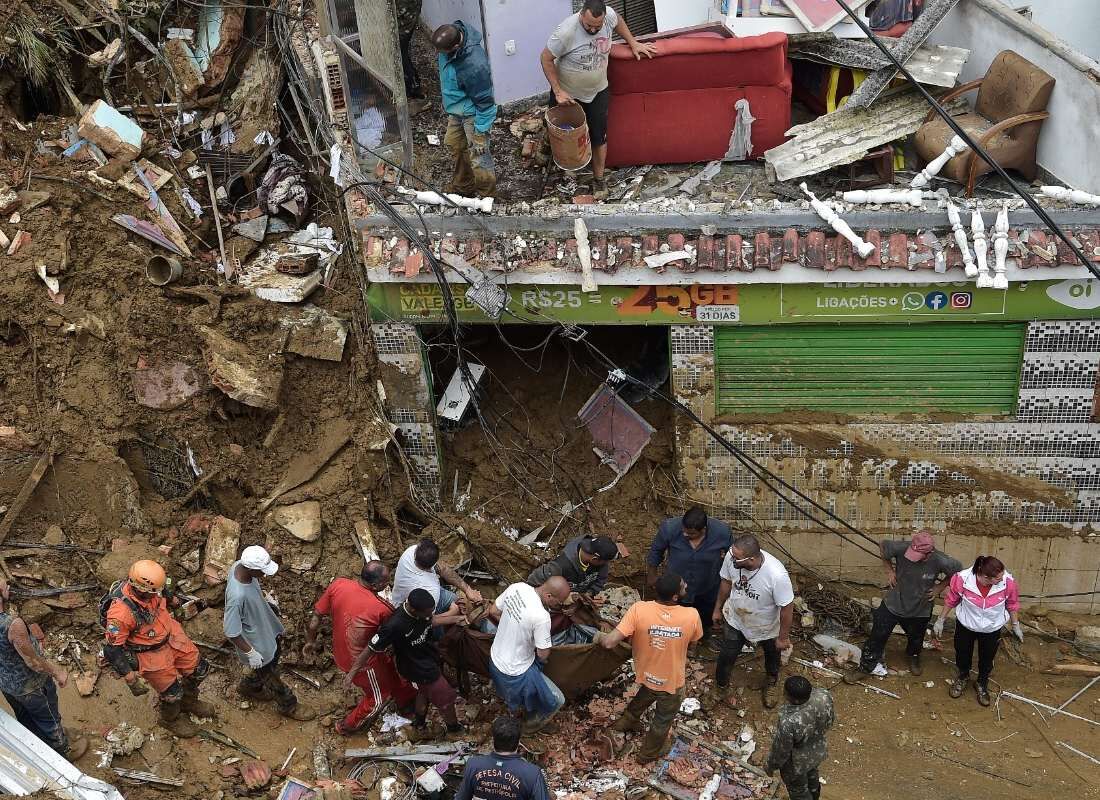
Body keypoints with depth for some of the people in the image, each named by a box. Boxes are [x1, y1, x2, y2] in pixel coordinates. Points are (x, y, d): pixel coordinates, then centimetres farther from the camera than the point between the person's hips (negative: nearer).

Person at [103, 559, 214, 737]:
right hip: (151, 654, -6)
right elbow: (112, 649, -27)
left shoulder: (144, 584, -19)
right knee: (173, 692, 11)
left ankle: (188, 702, 49)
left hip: (171, 636, 7)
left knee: (198, 669, 18)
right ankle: (170, 719, 45)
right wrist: (131, 679, -22)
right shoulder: (121, 612, -39)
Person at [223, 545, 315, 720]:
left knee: (272, 658, 32)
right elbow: (231, 632, -32)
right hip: (255, 641, -8)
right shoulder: (237, 596, -44)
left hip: (266, 628, 8)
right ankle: (288, 705, 43)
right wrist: (250, 653, -20)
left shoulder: (240, 565, -21)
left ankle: (249, 687, 58)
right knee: (271, 674, 17)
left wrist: (266, 599, 19)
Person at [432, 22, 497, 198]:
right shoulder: (452, 32, -16)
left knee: (479, 158, 1)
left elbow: (485, 102, -27)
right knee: (454, 144, 25)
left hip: (473, 113, -9)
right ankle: (463, 186, 48)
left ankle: (486, 195, 24)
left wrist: (480, 134, -20)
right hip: (455, 108, 9)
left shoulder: (475, 66, -40)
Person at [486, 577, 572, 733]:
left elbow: (493, 612, 4)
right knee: (557, 701, 10)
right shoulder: (541, 616, -33)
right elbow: (543, 655, -21)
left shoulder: (516, 587, -13)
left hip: (494, 659, 8)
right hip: (515, 673, -7)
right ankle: (533, 723, 29)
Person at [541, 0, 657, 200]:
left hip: (598, 91, 3)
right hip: (568, 94, -3)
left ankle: (598, 177, 28)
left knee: (599, 136, 10)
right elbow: (546, 59, -21)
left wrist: (633, 43, 4)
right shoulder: (566, 32, -33)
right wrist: (558, 91, -22)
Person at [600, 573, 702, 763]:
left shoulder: (638, 610, -31)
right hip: (673, 682, -1)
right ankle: (648, 754, 50)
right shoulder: (692, 616, -28)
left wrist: (599, 638, -10)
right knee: (663, 720, 28)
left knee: (642, 698, 38)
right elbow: (692, 644, -7)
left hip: (647, 675, 1)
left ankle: (627, 722, 63)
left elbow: (610, 642, -32)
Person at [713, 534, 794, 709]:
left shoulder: (777, 575, -44)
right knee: (726, 656, 17)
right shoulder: (732, 556, -30)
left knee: (772, 656, 27)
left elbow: (787, 607, -27)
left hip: (767, 627, -2)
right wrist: (718, 608, 7)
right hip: (736, 620, 2)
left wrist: (783, 637, -14)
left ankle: (770, 684, 59)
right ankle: (721, 687, 49)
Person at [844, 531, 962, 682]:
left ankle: (914, 656, 60)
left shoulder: (941, 562, -30)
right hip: (893, 603, -1)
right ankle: (865, 667, 29)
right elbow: (883, 546, -9)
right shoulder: (901, 548, -31)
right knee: (878, 636, 8)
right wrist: (889, 570, -12)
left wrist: (940, 587, -12)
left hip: (919, 610, 1)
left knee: (916, 639, 27)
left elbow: (958, 570, -8)